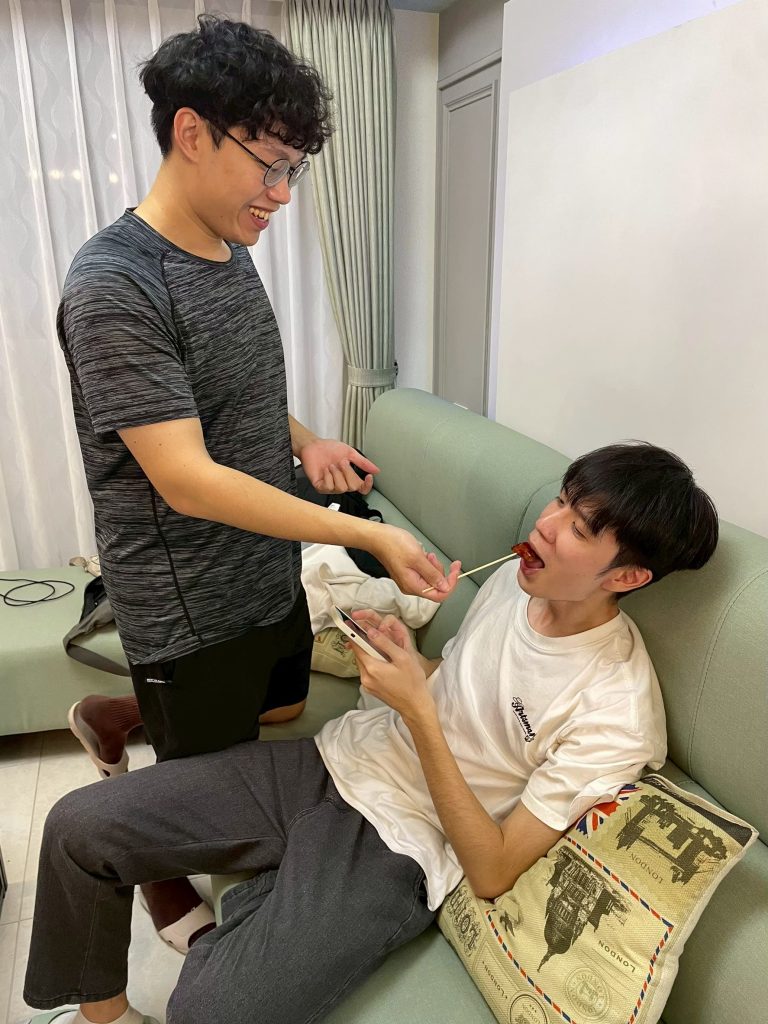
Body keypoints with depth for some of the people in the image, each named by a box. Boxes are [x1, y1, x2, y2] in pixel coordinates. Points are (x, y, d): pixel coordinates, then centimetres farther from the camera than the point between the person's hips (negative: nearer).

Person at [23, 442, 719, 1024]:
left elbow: (492, 873, -16)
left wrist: (417, 712, -23)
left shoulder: (617, 712, -20)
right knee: (79, 825, -2)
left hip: (398, 847, -5)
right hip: (337, 760, 6)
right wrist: (399, 653, -4)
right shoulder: (516, 579, 0)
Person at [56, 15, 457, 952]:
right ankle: (166, 891, 50)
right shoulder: (114, 288, -23)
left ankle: (113, 717, 47)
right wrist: (368, 536, -29)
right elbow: (187, 481, -27)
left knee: (284, 709, 27)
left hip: (269, 573, 8)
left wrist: (303, 442, -3)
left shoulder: (231, 255, 4)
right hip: (189, 609, -8)